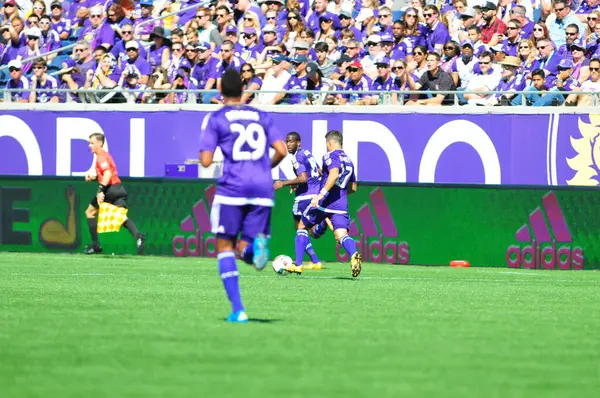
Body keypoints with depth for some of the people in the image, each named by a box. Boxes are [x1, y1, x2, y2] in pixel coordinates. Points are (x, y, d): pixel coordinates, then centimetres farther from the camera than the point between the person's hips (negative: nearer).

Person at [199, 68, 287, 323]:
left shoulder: (215, 119, 3)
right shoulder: (261, 117, 13)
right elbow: (281, 151, 4)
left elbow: (206, 161, -4)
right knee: (244, 249, 12)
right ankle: (256, 244, -27)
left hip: (232, 188, -3)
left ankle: (237, 309, -4)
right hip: (263, 189, 3)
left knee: (225, 247, 9)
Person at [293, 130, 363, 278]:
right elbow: (353, 188, 27)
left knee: (302, 227, 15)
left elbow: (334, 174, -24)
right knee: (341, 235, -5)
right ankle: (354, 255, -40)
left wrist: (322, 194, -28)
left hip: (324, 203, -6)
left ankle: (298, 265, 14)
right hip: (341, 204, 6)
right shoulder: (349, 161, 20)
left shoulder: (330, 156, -4)